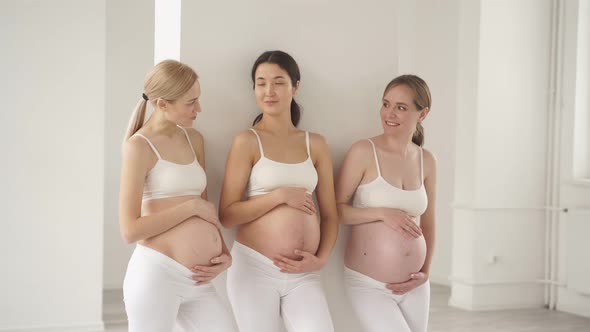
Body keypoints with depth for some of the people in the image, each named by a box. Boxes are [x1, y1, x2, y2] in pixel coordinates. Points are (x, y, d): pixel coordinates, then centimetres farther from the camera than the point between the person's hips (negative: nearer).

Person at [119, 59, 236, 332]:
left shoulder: (194, 139, 13)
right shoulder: (140, 145, -6)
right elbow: (130, 230, -11)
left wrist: (225, 254, 5)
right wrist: (192, 206, -9)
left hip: (198, 282, 6)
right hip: (156, 273, -6)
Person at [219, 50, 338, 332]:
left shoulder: (316, 144, 9)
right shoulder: (247, 141, -1)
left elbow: (330, 215, 12)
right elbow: (227, 215, -5)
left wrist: (321, 259, -3)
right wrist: (279, 195, -13)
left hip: (303, 276, 3)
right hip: (254, 267, -2)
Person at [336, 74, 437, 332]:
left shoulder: (426, 161, 4)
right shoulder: (364, 152, -10)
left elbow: (427, 223, 13)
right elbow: (335, 209, -8)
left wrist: (425, 272, 5)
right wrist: (382, 213, -19)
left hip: (414, 287, 5)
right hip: (369, 285, -5)